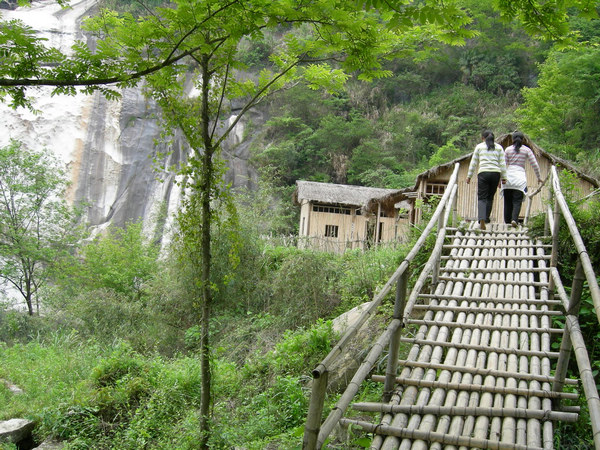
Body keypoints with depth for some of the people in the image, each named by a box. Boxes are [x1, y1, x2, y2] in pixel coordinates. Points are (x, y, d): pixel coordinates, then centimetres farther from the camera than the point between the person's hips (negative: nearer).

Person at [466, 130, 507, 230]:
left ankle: (482, 220, -23)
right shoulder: (499, 147, 14)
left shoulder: (479, 146, 11)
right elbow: (502, 163, 8)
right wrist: (504, 177, 10)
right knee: (490, 197, 17)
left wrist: (469, 176, 15)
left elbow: (473, 162, 10)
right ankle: (486, 218, 22)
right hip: (495, 173, 2)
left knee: (481, 198, -5)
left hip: (483, 173, -2)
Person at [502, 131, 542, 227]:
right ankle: (514, 219, -22)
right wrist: (539, 178, 16)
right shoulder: (526, 150, 7)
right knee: (517, 201, -4)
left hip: (508, 176, 1)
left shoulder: (508, 149, 8)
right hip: (520, 177, -1)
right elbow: (535, 165, 7)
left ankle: (507, 221, 9)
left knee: (507, 201, 8)